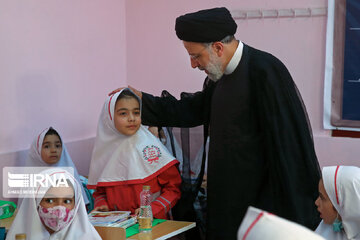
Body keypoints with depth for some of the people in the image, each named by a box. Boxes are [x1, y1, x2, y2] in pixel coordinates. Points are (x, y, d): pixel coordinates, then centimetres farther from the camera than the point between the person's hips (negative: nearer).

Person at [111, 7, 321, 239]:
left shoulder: (265, 71, -18)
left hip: (260, 198, -8)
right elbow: (192, 110, 22)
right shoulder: (220, 76, 7)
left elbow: (291, 139, -19)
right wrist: (142, 99, 18)